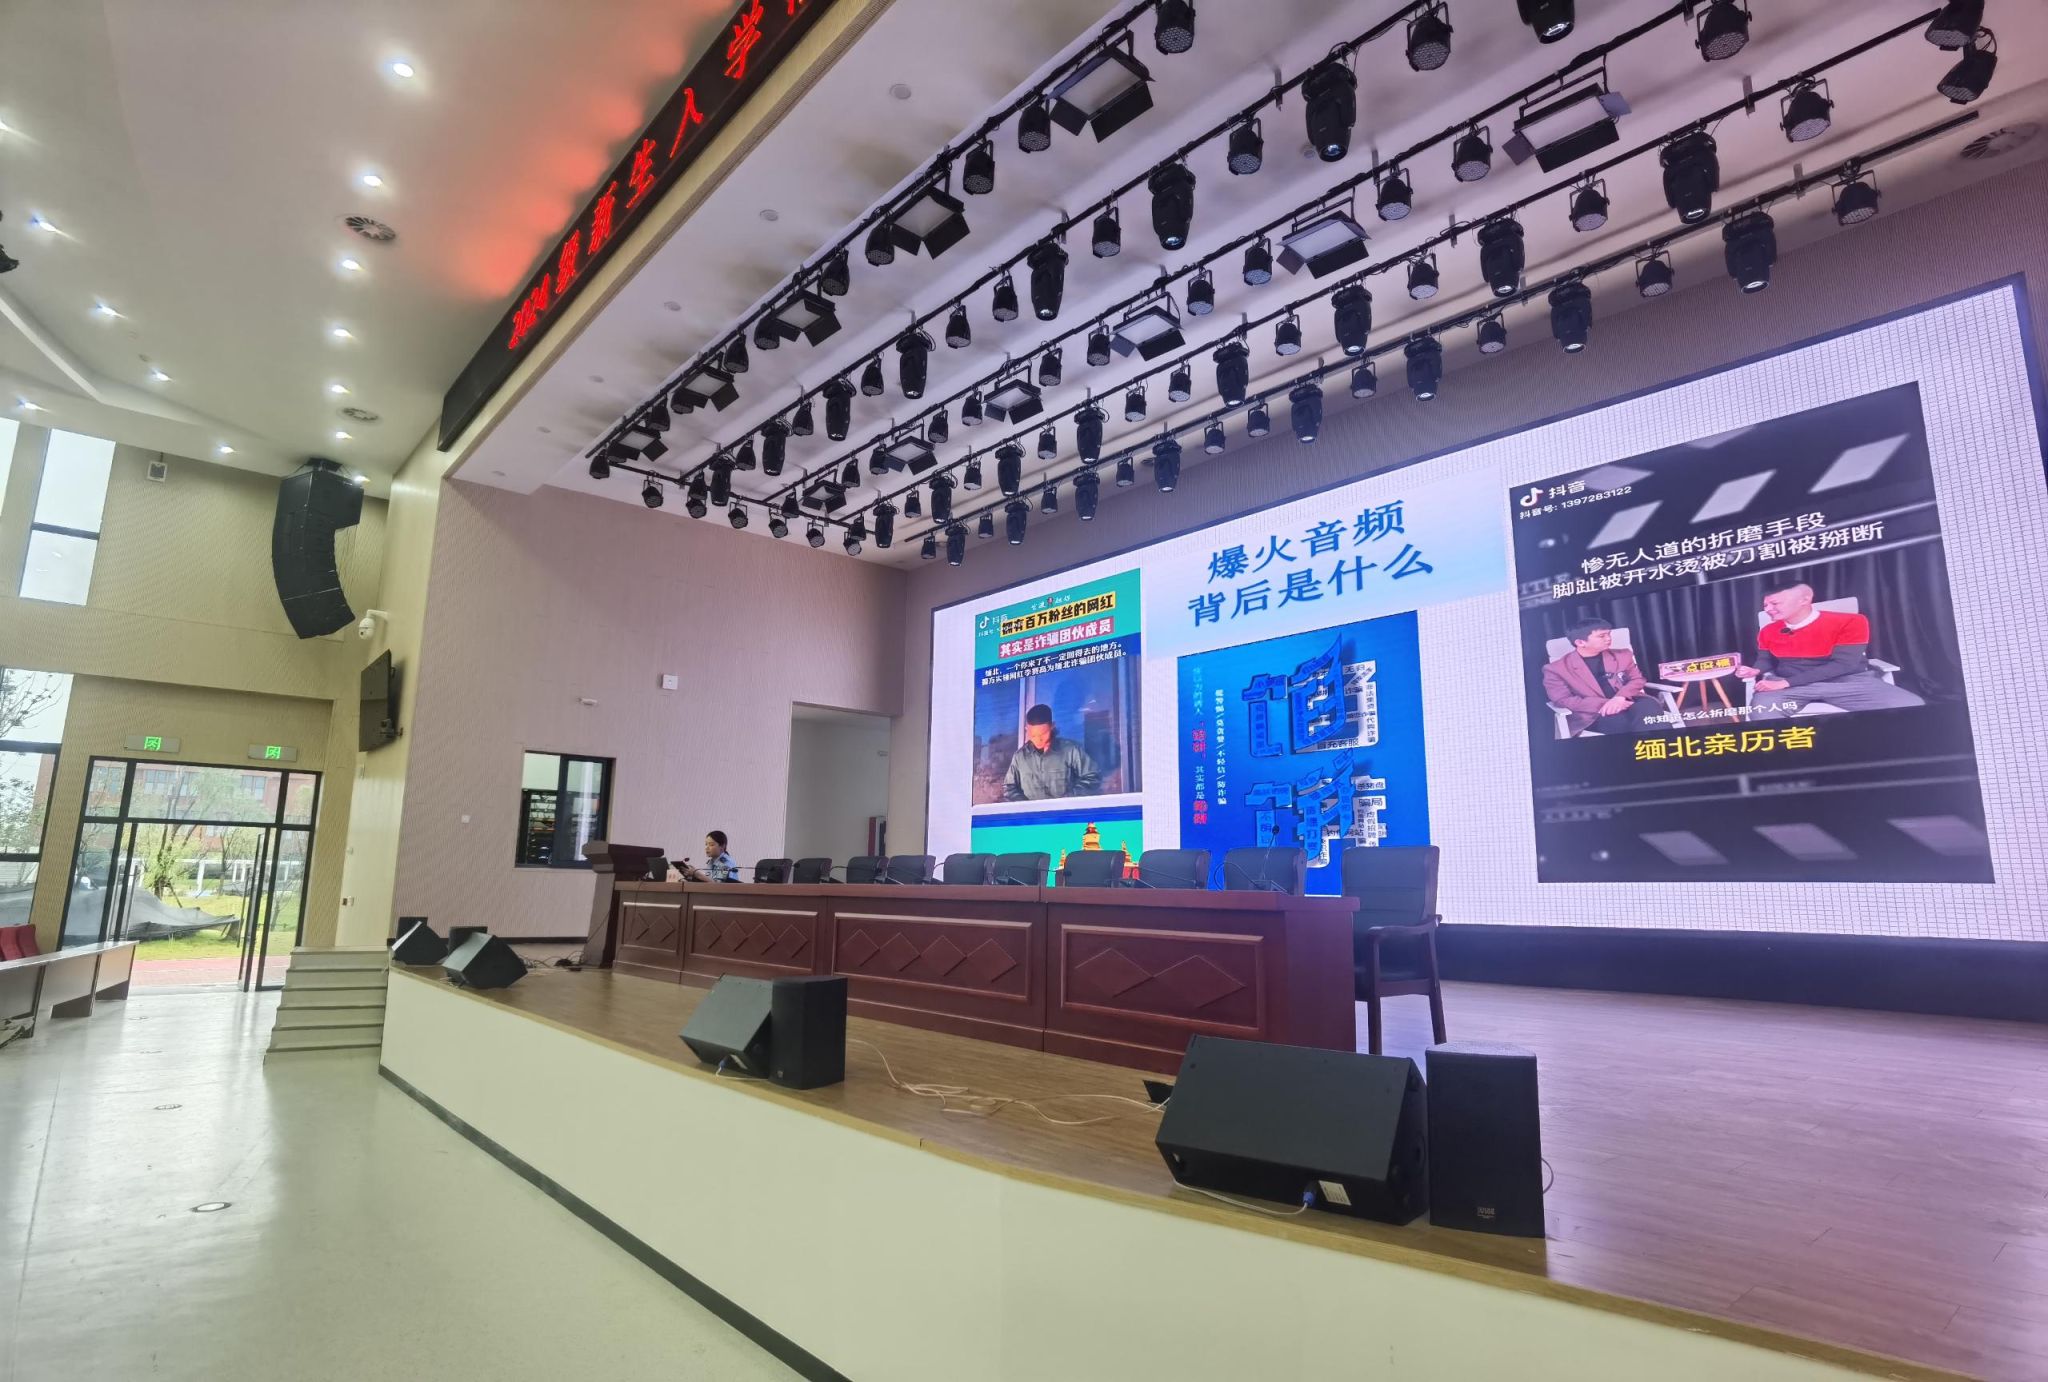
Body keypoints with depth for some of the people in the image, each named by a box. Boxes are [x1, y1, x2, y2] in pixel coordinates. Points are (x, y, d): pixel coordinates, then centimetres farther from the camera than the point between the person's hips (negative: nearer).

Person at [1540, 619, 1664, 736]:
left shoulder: (1622, 655, 17)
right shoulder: (1556, 669, 1)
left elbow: (1637, 679, 13)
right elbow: (1563, 700, -6)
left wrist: (1620, 698, -11)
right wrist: (1604, 704, -18)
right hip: (1593, 715, -4)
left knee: (1648, 705, -32)